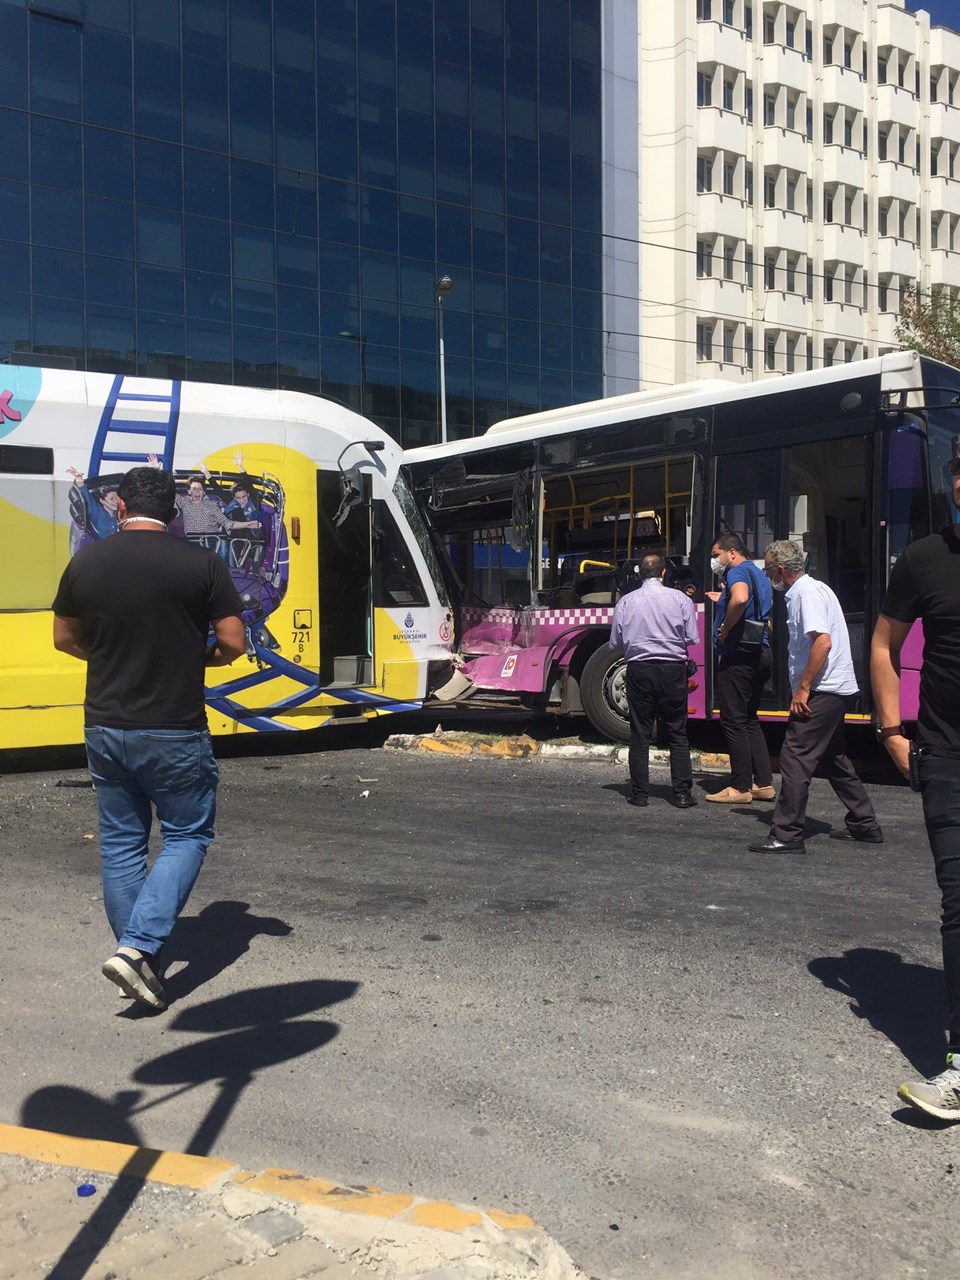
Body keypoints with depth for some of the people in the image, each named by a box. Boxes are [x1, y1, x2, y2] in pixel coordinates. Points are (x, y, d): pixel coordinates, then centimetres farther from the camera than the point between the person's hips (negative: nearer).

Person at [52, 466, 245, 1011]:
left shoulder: (86, 562, 1)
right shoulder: (202, 564, -10)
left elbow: (65, 638, 12)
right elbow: (233, 644, -9)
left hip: (104, 727, 4)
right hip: (173, 731, -4)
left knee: (121, 841, 15)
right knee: (187, 835, 10)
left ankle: (137, 957, 22)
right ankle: (139, 946, -5)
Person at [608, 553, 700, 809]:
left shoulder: (626, 601, 0)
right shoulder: (680, 599, -2)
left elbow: (615, 642, 4)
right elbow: (692, 638, -1)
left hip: (639, 670, 1)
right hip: (673, 670, 0)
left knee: (640, 734, 7)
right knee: (677, 734, 7)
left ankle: (639, 793, 8)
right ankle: (682, 793, 5)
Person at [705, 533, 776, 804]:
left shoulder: (737, 572, -11)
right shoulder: (759, 575, 19)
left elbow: (741, 599, -33)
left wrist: (724, 631, -21)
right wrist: (723, 602, 28)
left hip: (738, 656, -10)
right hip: (760, 654, 10)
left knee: (734, 721, -4)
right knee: (749, 720, 15)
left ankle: (740, 787, 0)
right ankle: (763, 784, 16)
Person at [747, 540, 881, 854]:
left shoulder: (808, 592, -14)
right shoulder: (804, 591, 17)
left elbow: (823, 642, -25)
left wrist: (803, 688, -22)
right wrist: (803, 687, 21)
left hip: (821, 690, -11)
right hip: (833, 689, 11)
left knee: (795, 758, -9)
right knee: (833, 759, 18)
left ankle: (786, 835, -7)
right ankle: (865, 826, 27)